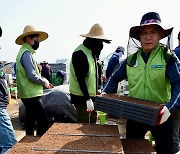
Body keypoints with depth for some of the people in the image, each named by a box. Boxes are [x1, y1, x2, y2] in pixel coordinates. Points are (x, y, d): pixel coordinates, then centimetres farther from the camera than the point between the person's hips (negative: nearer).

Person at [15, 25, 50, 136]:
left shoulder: (24, 52, 16)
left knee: (31, 121, 18)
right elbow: (32, 76, -23)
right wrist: (45, 81, -6)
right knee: (43, 123, -9)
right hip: (32, 95, -11)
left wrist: (43, 82, 10)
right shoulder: (27, 53, -16)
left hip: (28, 94, 11)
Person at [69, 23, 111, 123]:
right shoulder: (80, 53, -16)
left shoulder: (91, 51, 13)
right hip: (82, 97, -9)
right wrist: (87, 99, -22)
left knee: (92, 124, 17)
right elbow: (81, 79, -21)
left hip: (91, 95, 9)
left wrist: (96, 91, 11)